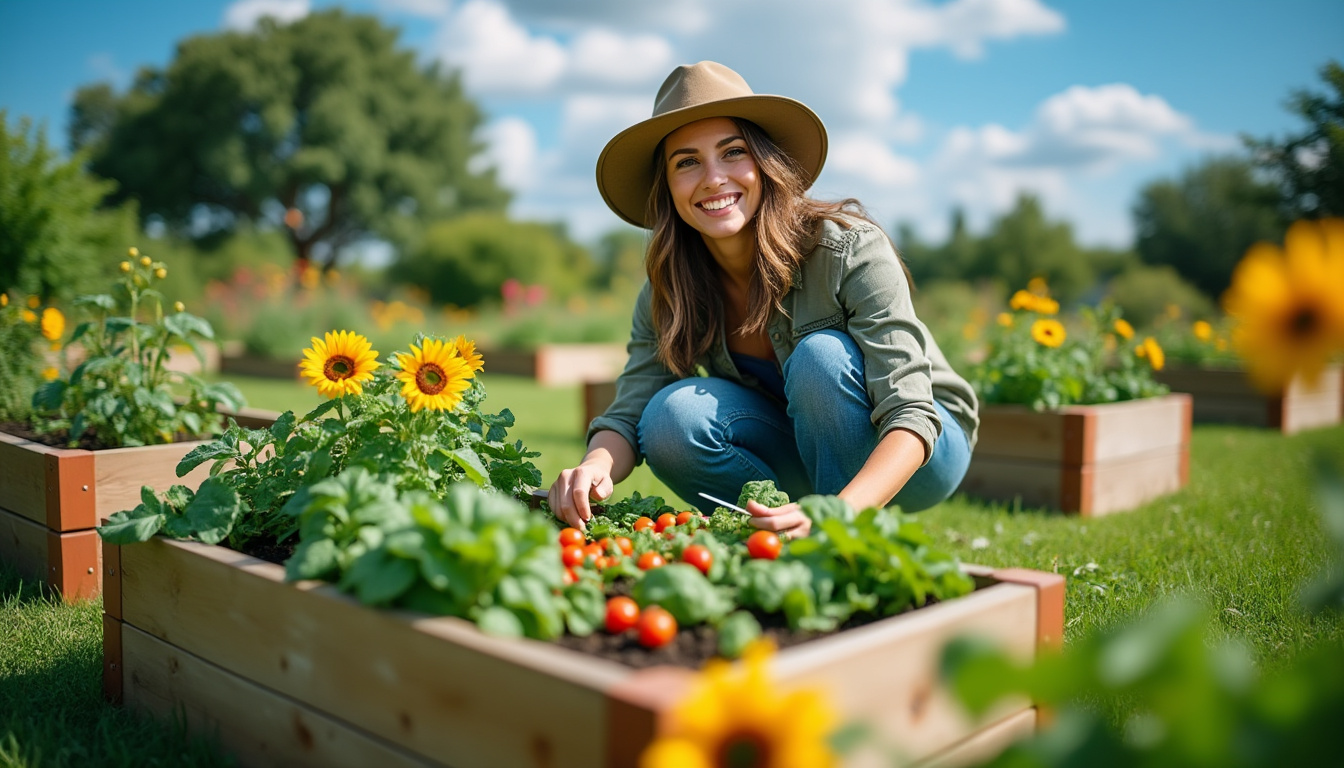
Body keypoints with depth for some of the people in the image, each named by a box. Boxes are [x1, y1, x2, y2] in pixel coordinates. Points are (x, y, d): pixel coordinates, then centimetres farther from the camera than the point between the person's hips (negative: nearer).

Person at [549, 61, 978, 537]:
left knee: (820, 355, -33)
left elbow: (911, 417, -32)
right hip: (807, 456, 3)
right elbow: (629, 414, -16)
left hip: (920, 451, -3)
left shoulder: (850, 249, -26)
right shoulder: (668, 291, -11)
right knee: (670, 418, -23)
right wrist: (595, 466, -41)